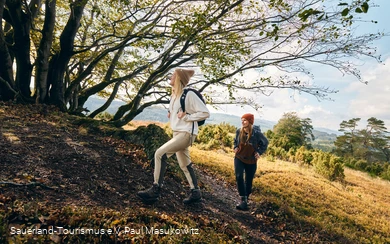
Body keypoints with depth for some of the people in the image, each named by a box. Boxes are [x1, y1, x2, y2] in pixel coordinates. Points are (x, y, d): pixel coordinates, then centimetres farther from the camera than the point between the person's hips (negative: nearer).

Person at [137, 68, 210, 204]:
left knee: (160, 154, -19)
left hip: (186, 133, -10)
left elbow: (205, 113, -15)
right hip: (177, 133, 10)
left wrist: (186, 117, -18)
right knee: (184, 164, 15)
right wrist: (170, 114, 8)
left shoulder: (189, 95, -14)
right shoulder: (174, 95, 12)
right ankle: (195, 192, 28)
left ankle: (155, 190, -10)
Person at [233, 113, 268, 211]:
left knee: (249, 181, 9)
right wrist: (235, 148, -2)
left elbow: (265, 143, -1)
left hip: (251, 161, -1)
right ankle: (242, 199, -10)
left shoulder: (256, 133, -20)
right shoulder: (239, 131, -11)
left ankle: (246, 199, 29)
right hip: (239, 158, 1)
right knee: (239, 177, -19)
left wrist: (259, 152, -8)